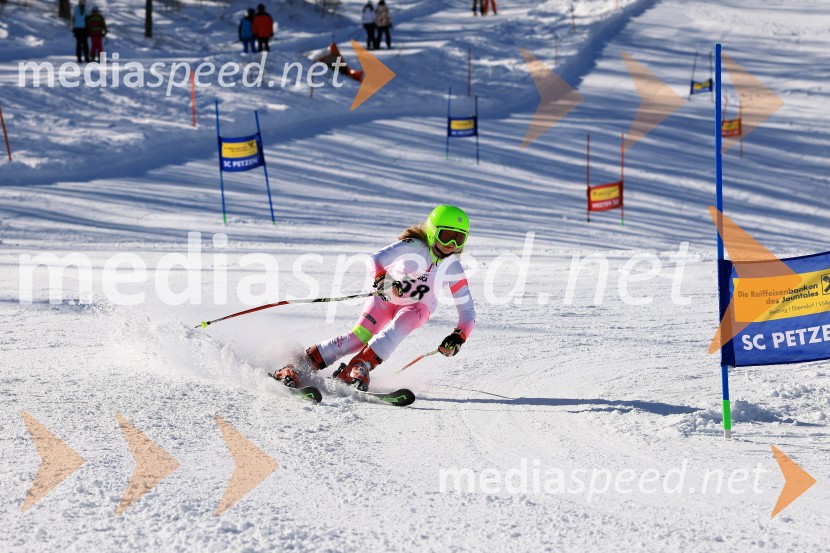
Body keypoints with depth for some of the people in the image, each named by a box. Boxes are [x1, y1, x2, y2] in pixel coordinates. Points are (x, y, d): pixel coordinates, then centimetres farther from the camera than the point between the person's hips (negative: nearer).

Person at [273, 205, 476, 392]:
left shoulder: (453, 269, -17)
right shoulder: (413, 246, -25)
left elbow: (468, 311, -14)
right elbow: (377, 260, -37)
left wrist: (458, 337, -33)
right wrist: (382, 281, -58)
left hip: (418, 306, 2)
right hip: (386, 296, -2)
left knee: (401, 324, -33)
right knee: (360, 336, -22)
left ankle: (359, 368, -38)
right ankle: (299, 365, -20)